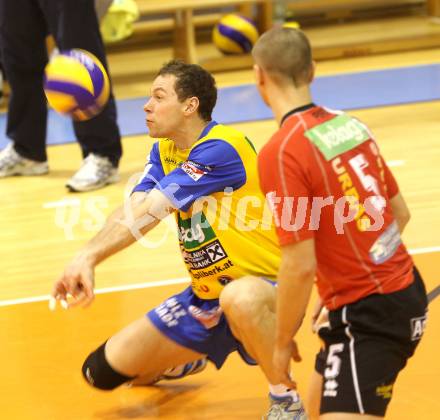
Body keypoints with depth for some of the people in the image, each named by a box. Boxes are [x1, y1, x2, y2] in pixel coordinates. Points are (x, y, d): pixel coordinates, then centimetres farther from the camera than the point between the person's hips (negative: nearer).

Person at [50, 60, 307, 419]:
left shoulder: (220, 149, -21)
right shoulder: (163, 152, 6)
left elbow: (149, 212, -30)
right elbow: (133, 210, -10)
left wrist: (88, 257, -37)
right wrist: (86, 261, -28)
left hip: (265, 285, -8)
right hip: (206, 296, 8)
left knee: (240, 297, -44)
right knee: (107, 370, 5)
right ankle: (185, 362, 37)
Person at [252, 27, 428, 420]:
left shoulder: (281, 152, -19)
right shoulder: (352, 124, 3)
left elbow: (300, 265, -20)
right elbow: (400, 213, 14)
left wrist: (283, 343, -6)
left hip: (367, 314, -9)